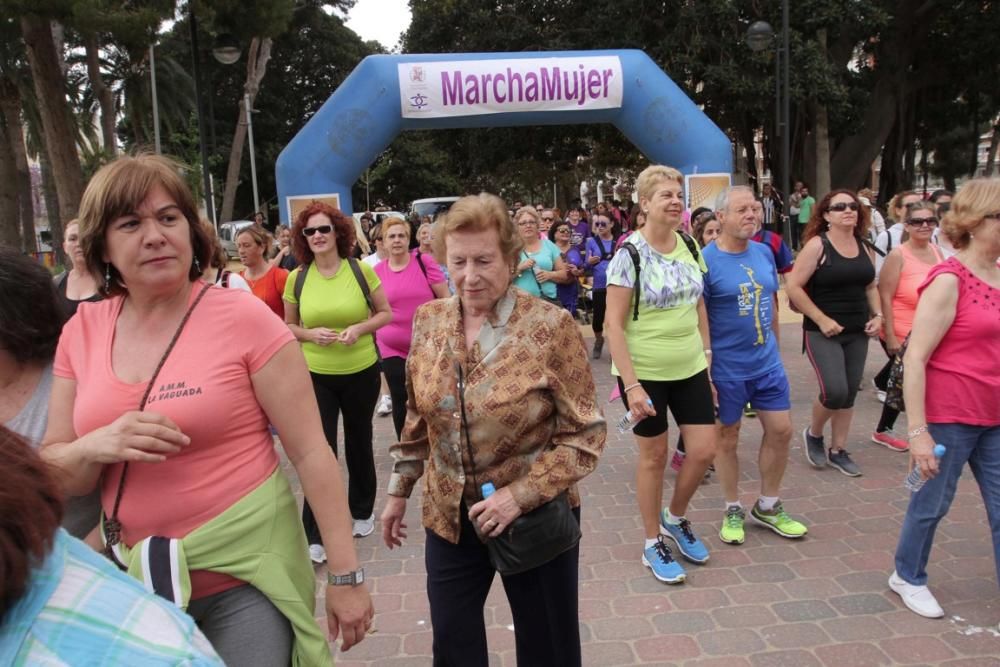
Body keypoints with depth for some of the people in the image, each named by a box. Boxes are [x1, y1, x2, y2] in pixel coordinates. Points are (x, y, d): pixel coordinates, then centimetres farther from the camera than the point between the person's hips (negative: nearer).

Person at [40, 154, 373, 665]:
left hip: (244, 575, -4)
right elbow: (52, 474, 6)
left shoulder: (243, 317, -13)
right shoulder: (81, 333, 0)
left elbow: (310, 452, -11)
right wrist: (95, 448, -17)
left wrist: (346, 574, -10)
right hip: (133, 582, 5)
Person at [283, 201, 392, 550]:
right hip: (315, 375, 0)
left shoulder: (361, 270, -8)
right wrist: (310, 334, -15)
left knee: (359, 443, 17)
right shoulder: (296, 278, -5)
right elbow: (289, 326, 6)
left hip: (361, 372, 1)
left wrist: (360, 328, -18)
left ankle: (362, 511, 39)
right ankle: (316, 536, 5)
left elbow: (385, 313, 0)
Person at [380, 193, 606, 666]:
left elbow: (585, 433, -14)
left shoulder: (550, 326, -17)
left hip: (537, 518, -3)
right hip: (449, 516, 4)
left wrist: (520, 494, -22)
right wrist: (400, 491, 13)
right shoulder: (429, 321, -3)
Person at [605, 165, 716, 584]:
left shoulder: (690, 248, 4)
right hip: (645, 373, -5)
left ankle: (675, 518, 34)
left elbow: (699, 310, 13)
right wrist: (630, 384, -19)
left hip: (690, 369, 5)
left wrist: (707, 363, 10)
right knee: (654, 454, 7)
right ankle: (653, 544, 26)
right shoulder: (629, 255, -14)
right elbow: (613, 325, -15)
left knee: (704, 450, 6)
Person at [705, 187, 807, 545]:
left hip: (767, 362, 6)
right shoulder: (705, 260, -15)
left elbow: (771, 304, 15)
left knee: (781, 430, 10)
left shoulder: (764, 253, 4)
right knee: (727, 438, 8)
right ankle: (733, 511, 27)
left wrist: (772, 345, 16)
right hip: (726, 368, -6)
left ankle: (768, 507, 29)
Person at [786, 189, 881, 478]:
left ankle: (838, 450, 24)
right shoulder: (817, 245, -11)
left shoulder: (863, 247, 8)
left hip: (857, 333, 6)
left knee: (849, 393, 9)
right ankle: (813, 433, 13)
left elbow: (870, 286, 20)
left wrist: (877, 315, 3)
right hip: (823, 332, -6)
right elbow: (793, 287, -15)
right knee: (835, 391, -16)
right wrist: (821, 319, -17)